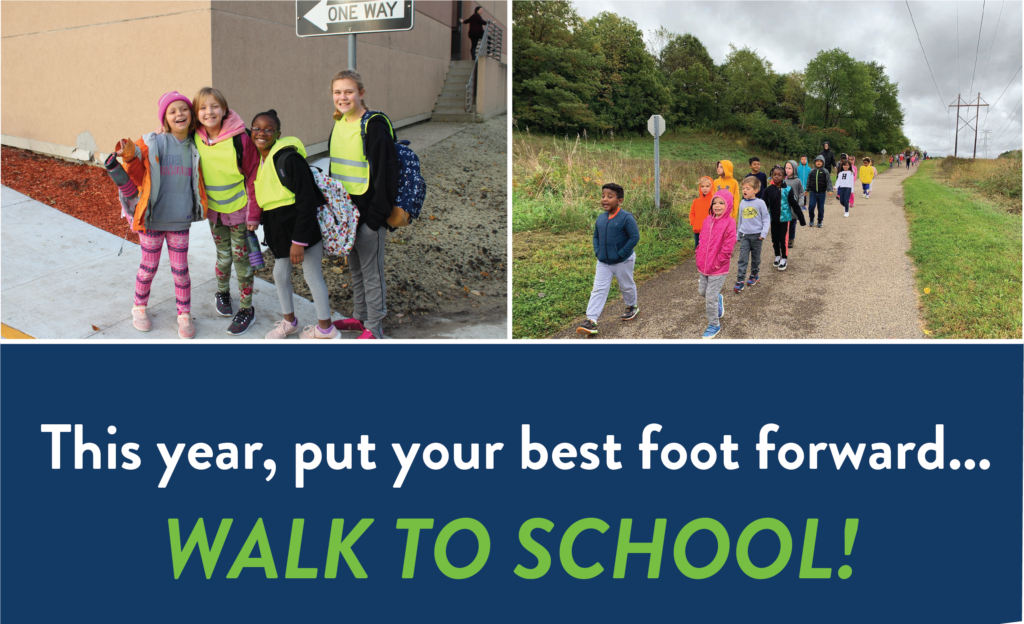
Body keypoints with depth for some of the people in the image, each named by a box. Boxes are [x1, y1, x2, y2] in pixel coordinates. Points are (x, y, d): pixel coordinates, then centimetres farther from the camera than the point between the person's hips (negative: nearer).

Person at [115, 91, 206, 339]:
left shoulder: (193, 148, 4)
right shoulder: (152, 143, -9)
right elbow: (140, 179, -9)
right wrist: (131, 159, -24)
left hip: (180, 220, 3)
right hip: (152, 218, -2)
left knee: (180, 269, 8)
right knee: (149, 267, 11)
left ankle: (184, 314, 22)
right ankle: (139, 307, 33)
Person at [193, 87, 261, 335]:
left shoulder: (240, 138, -18)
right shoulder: (195, 138, -6)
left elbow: (253, 176, -12)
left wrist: (253, 213, -12)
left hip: (239, 208, -3)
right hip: (214, 208, 3)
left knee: (241, 257, 2)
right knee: (223, 256, 14)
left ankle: (246, 309, 14)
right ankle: (222, 293, 40)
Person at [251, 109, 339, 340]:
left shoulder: (289, 158, -20)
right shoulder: (257, 159, 6)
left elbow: (307, 200, -21)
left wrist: (299, 241, -21)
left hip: (302, 224, -8)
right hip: (278, 228, 8)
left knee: (312, 274, 3)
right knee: (280, 273, 15)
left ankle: (325, 328, 18)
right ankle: (289, 321, 36)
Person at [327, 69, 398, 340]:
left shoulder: (375, 124, -15)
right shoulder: (339, 124, 10)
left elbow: (385, 172, -17)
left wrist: (379, 213, -19)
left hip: (369, 212, -8)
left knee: (371, 270, 2)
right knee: (354, 267, 19)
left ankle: (374, 327, 13)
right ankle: (359, 316, 33)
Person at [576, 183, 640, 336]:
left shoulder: (626, 218, -19)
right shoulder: (601, 218, 0)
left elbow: (635, 237, -21)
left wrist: (620, 254, -22)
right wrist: (597, 251, -1)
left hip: (623, 262, -4)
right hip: (603, 262, 5)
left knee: (626, 286, 17)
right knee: (598, 290, -3)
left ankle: (632, 306, 45)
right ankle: (591, 321, -8)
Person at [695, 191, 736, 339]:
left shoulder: (729, 223, -16)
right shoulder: (707, 220, 4)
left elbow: (728, 247, -19)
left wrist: (717, 263, -15)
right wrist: (700, 257, 6)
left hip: (718, 268, -7)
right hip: (704, 266, 7)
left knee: (710, 297, -3)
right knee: (702, 292, 20)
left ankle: (714, 326, 15)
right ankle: (719, 299, 50)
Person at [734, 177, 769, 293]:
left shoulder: (760, 203, -8)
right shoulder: (742, 203, 4)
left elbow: (766, 218, -4)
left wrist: (764, 232, -14)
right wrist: (737, 235, 18)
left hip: (756, 235, -2)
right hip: (744, 235, 2)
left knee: (755, 258, 13)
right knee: (742, 258, -5)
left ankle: (754, 276, 31)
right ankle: (740, 281, -7)